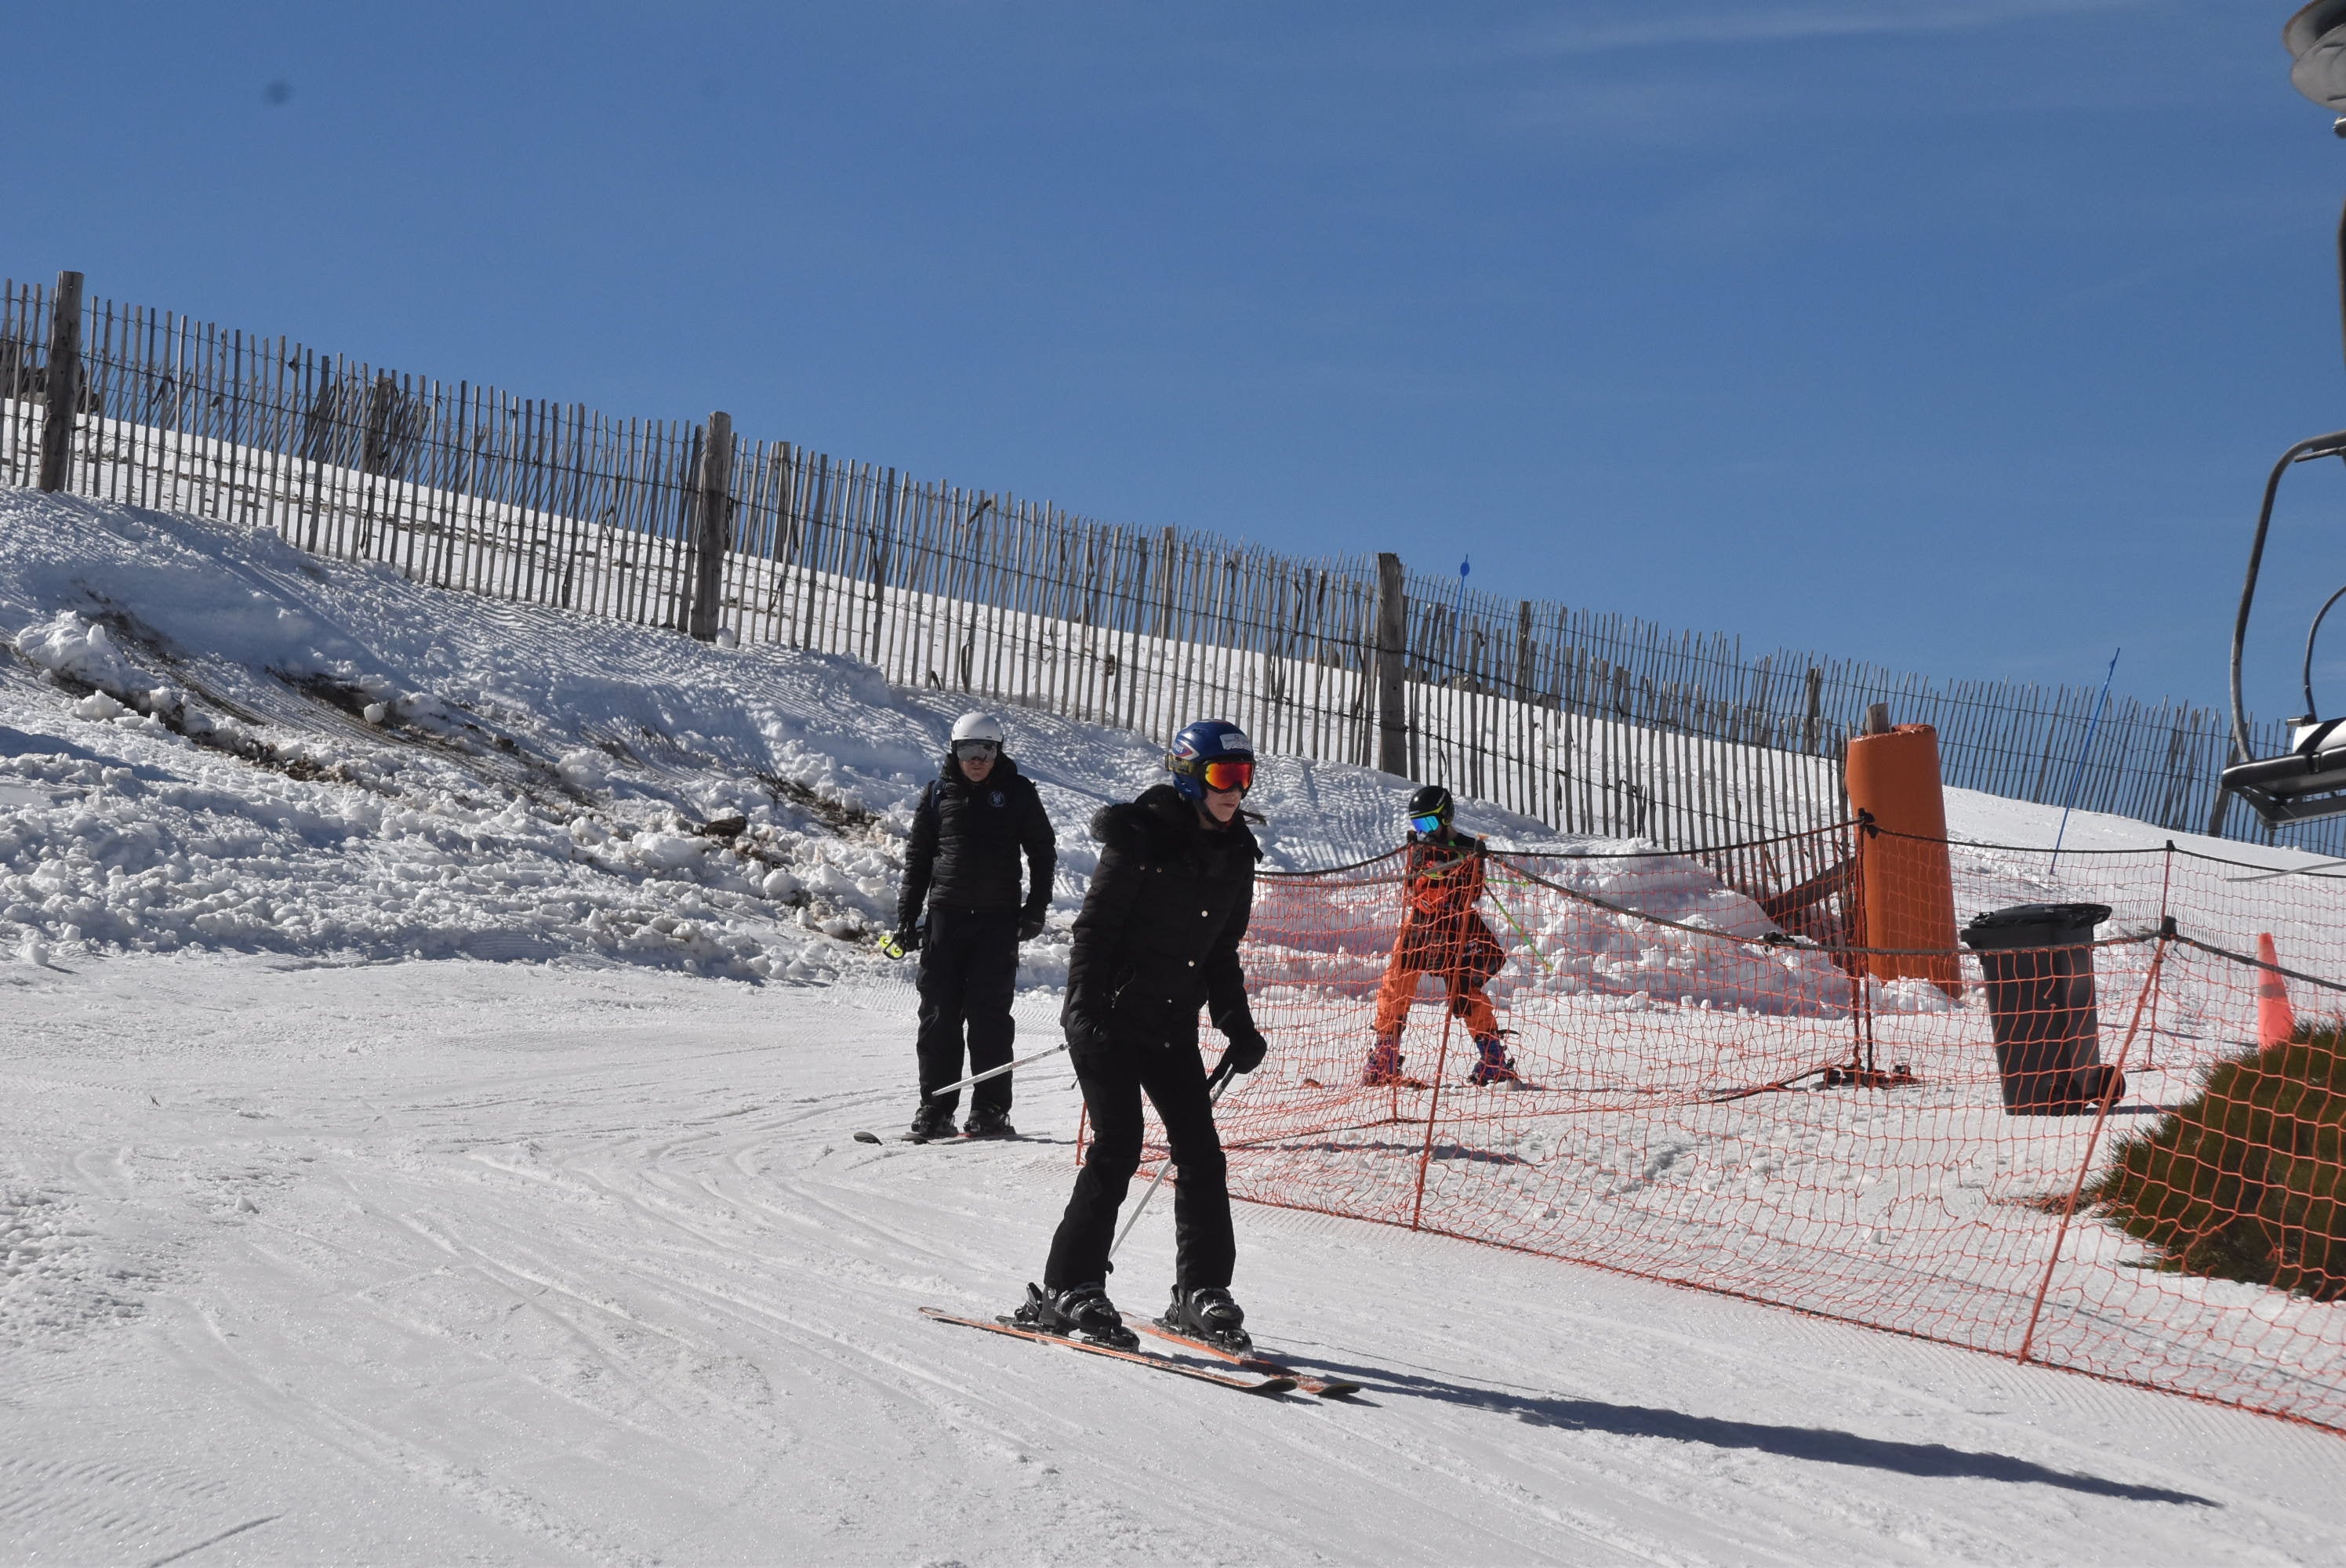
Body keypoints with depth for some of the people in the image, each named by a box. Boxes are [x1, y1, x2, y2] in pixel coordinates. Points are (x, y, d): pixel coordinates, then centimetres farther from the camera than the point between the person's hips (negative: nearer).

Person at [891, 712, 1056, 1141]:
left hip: (998, 920, -1)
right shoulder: (939, 793, 7)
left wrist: (1036, 908, 1)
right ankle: (935, 1108, 6)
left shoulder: (1017, 792, 4)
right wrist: (906, 916, 7)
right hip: (946, 913, 2)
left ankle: (989, 1110, 2)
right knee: (939, 1013, 0)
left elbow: (1043, 852, 10)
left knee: (990, 1014, -3)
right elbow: (917, 856, 12)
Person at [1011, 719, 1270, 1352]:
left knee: (1201, 1151, 1)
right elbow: (1094, 931, -11)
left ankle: (1202, 1291, 12)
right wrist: (1089, 1012, -21)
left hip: (1172, 1027, 6)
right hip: (1109, 1018, -6)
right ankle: (1068, 1289, -4)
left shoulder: (1234, 855, 9)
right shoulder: (1141, 840, -11)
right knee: (1118, 1146, -12)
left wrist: (1238, 1026, 10)